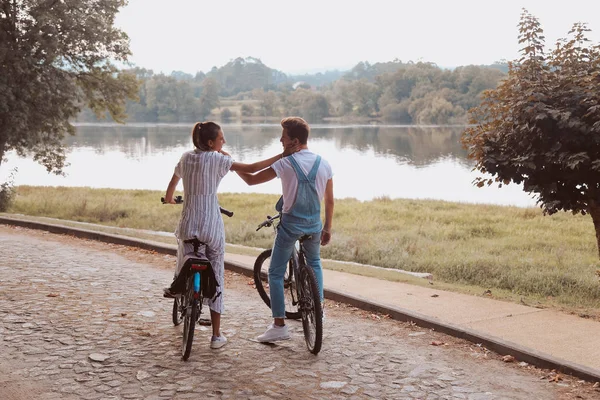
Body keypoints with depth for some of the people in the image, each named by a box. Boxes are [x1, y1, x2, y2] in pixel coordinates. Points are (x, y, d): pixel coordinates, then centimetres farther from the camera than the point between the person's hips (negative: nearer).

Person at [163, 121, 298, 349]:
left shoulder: (186, 158, 8)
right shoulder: (217, 159, -8)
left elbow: (172, 183, 24)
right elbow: (251, 169, -15)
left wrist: (169, 199, 46)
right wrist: (282, 156, -11)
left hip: (188, 225, 3)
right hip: (212, 228, -3)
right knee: (216, 279, 4)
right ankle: (216, 336, 7)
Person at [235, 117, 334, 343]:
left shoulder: (285, 163, -13)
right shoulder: (323, 164, 1)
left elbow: (251, 180, -12)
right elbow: (330, 201, 6)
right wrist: (327, 228, 17)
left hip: (290, 225, -5)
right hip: (314, 226, 5)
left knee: (275, 273, 6)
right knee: (314, 264, 30)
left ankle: (279, 325, 3)